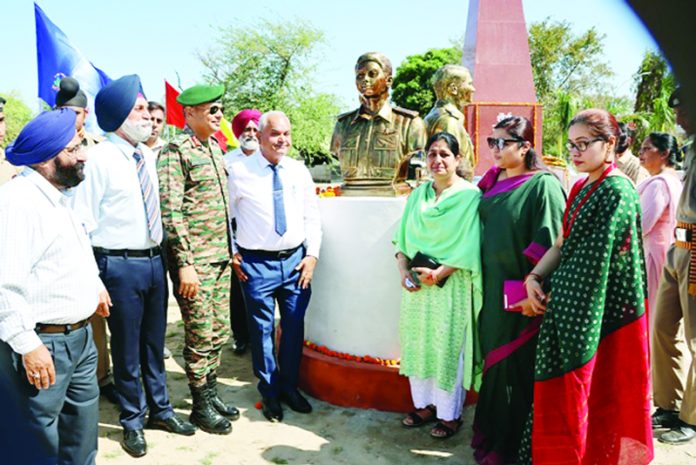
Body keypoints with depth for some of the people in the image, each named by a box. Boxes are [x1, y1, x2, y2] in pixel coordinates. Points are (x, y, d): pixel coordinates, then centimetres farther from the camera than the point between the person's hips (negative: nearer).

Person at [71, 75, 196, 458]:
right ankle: (132, 421, 27)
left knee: (154, 343, 18)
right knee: (127, 348, 8)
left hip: (154, 260, 6)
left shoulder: (149, 157, 9)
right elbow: (83, 221, -12)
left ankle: (160, 410, 35)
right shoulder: (99, 159, -11)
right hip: (120, 265, -6)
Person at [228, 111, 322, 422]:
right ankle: (269, 392, 28)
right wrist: (231, 253, -2)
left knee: (294, 328, 13)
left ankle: (289, 386, 33)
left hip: (296, 260, 3)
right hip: (256, 264, -3)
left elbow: (312, 216, 9)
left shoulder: (300, 171, 5)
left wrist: (312, 254, 1)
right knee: (262, 330, 8)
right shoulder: (239, 171, -5)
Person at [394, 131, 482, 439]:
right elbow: (402, 238, 10)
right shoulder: (417, 195, 11)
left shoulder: (469, 195, -8)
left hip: (450, 285, -5)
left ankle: (449, 415, 20)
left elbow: (469, 246, -14)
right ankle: (424, 405, 30)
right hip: (416, 283, 6)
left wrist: (439, 273, -20)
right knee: (417, 345, 12)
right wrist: (404, 269, -5)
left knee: (448, 349, 4)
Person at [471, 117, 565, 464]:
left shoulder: (543, 185, -12)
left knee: (514, 368, 4)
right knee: (494, 364, 17)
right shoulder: (492, 183, 10)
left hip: (520, 293, -7)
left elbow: (549, 243, -18)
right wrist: (480, 281, 13)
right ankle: (491, 436, 34)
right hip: (492, 288, 7)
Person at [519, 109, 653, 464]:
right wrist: (534, 277, -5)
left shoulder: (616, 193, -15)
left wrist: (556, 294, -10)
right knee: (560, 389, 14)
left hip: (597, 308, -8)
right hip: (568, 301, 8)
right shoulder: (581, 189, 11)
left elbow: (596, 263, -17)